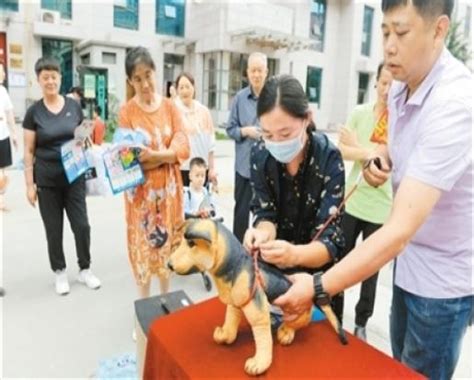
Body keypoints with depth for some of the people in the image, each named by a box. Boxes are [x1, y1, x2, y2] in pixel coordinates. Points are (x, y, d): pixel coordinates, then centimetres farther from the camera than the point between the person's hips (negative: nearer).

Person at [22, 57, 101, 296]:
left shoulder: (74, 106, 2)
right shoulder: (34, 112, -3)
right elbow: (29, 151, -2)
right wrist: (29, 184, -6)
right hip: (47, 180, -1)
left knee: (81, 225, 3)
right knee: (53, 228, 9)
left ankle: (85, 269, 22)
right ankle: (60, 272, 26)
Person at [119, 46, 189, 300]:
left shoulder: (170, 106, 2)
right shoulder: (126, 111, -6)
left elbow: (183, 148, -6)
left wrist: (154, 155, -23)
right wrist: (166, 155, -21)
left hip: (169, 187, 2)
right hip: (141, 190, -2)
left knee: (167, 242, 13)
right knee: (142, 244, 7)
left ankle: (166, 297, 33)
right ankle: (144, 301, 27)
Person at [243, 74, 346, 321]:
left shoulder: (329, 158, -26)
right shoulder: (260, 155, -16)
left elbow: (330, 239, -28)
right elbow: (265, 214, -12)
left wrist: (295, 254, -49)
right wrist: (263, 233, -36)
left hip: (319, 270, -2)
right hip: (274, 269, 2)